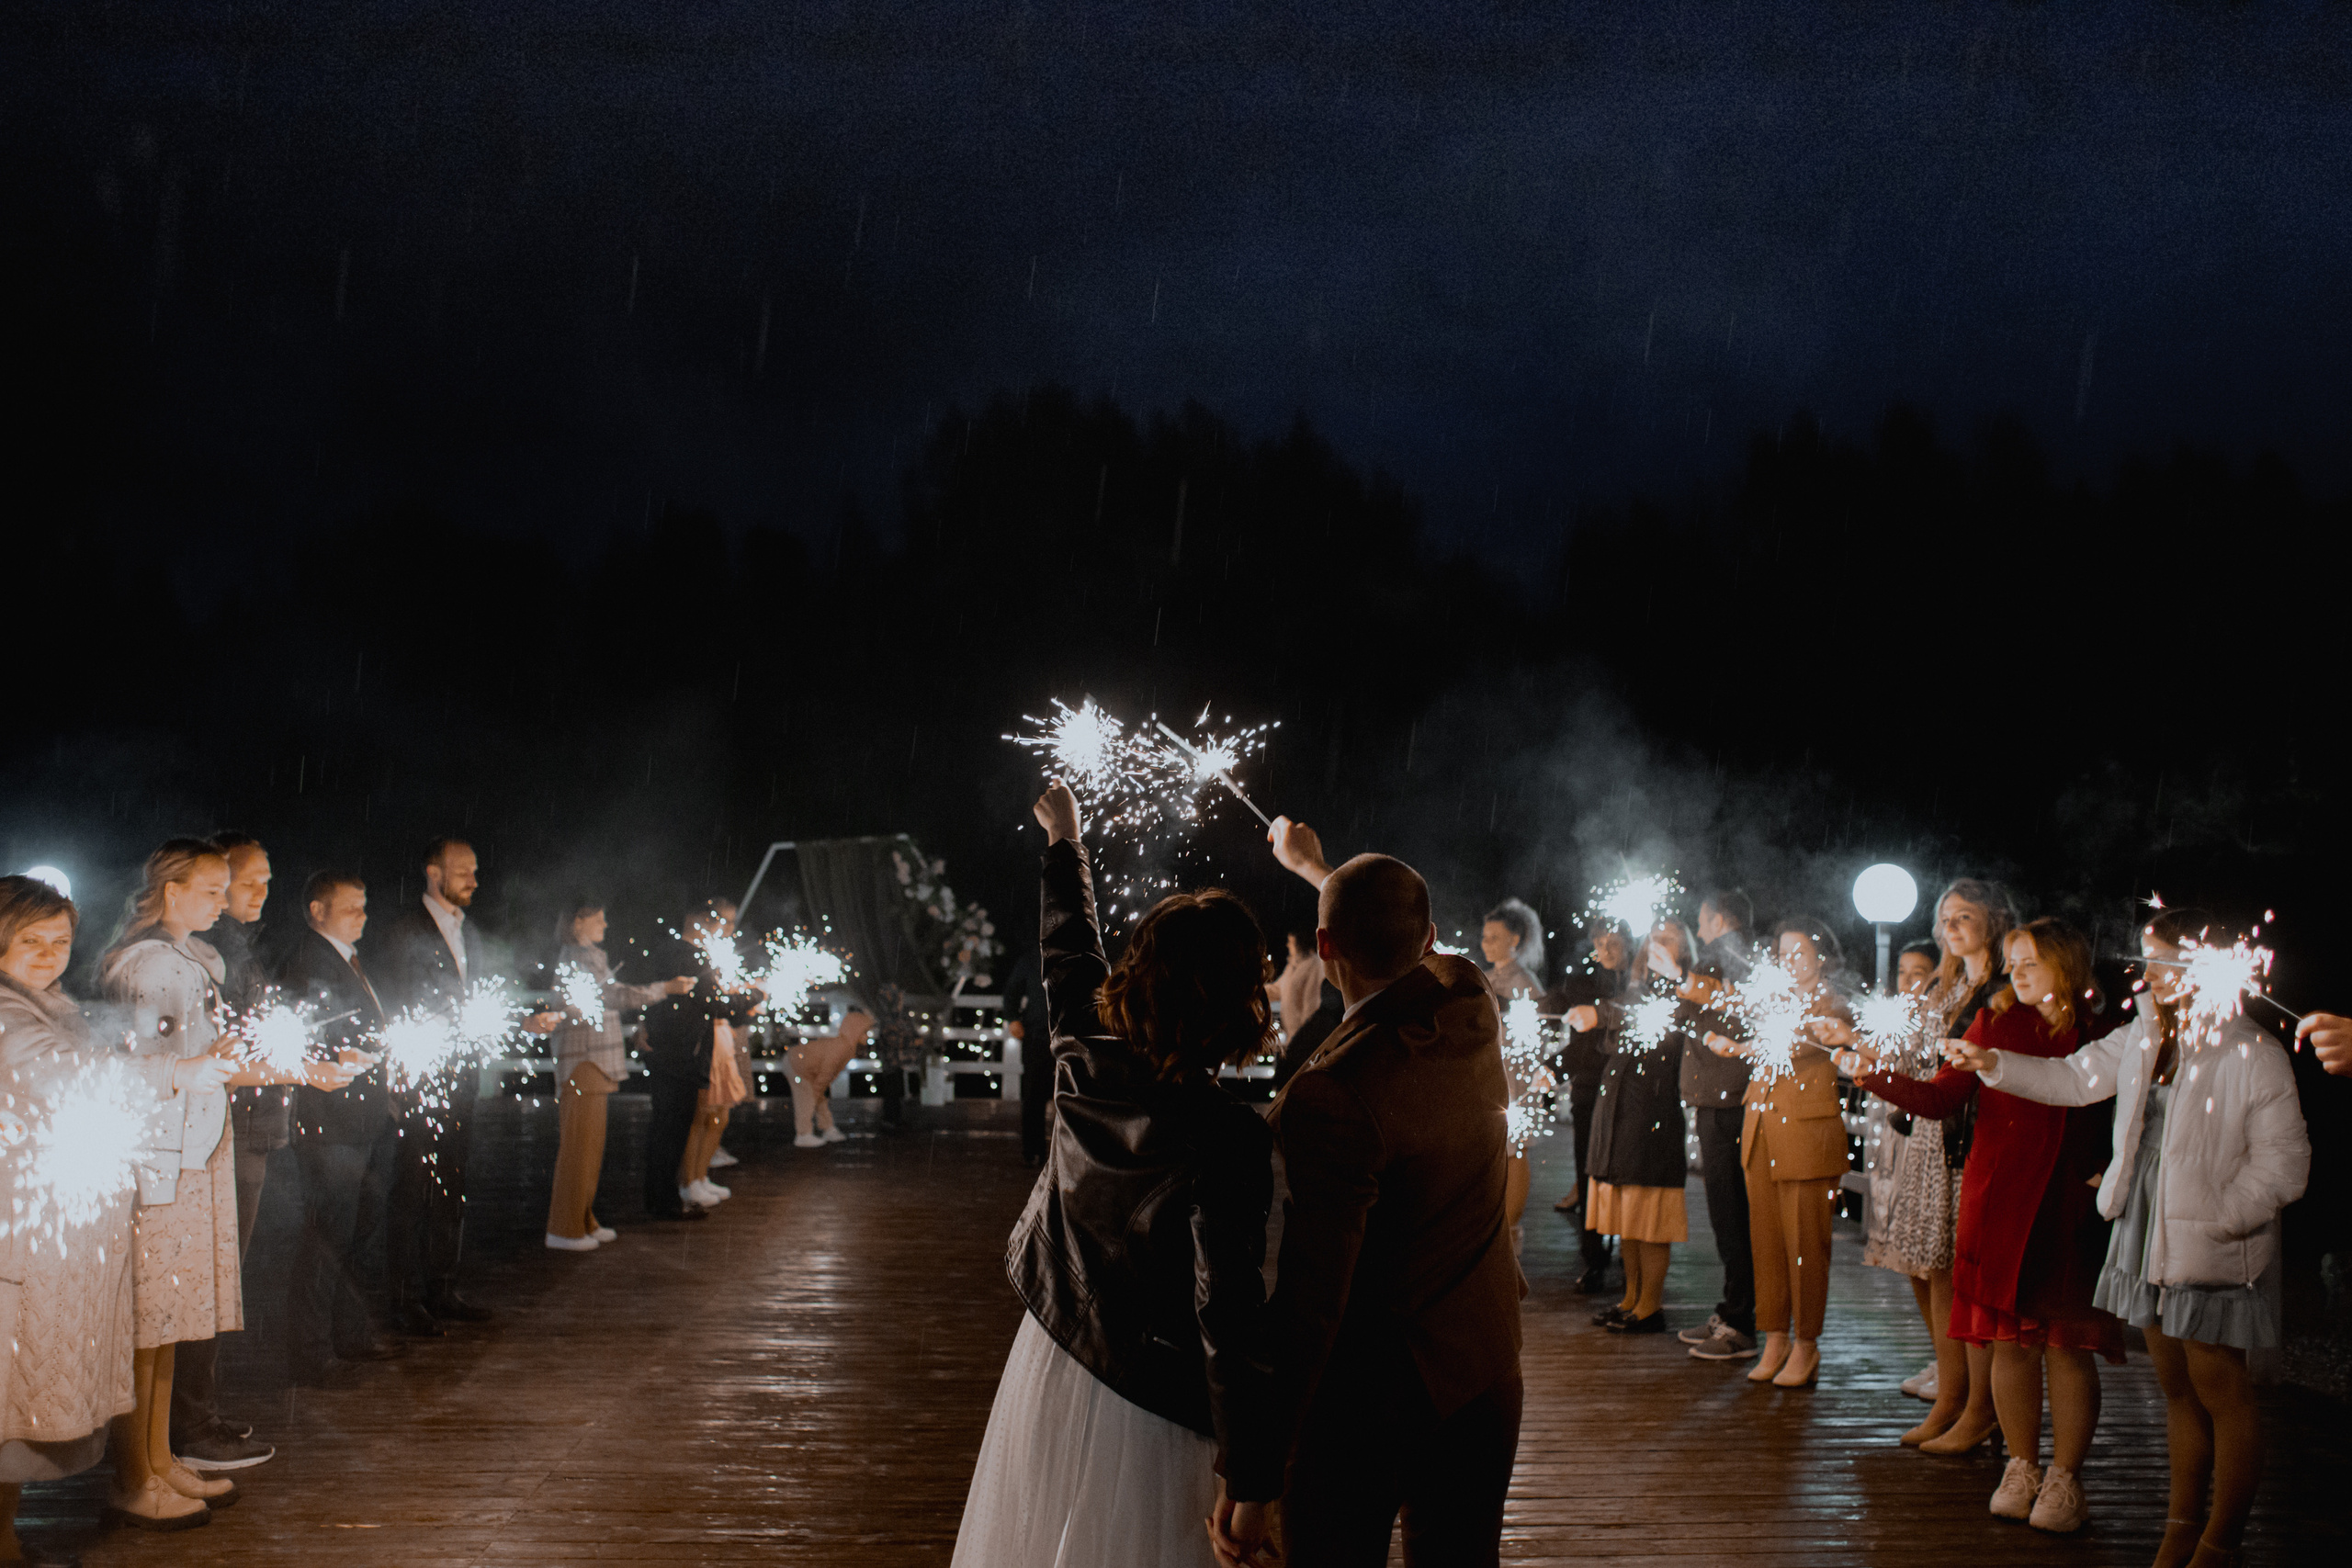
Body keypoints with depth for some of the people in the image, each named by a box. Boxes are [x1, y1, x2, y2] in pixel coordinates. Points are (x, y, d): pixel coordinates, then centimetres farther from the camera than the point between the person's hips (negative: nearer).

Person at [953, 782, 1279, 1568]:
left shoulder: (1084, 1064, -9)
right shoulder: (1227, 1141, -26)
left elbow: (1069, 951, 12)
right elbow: (1230, 1316, -24)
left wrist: (1065, 841, 30)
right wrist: (1254, 1482, -17)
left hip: (1048, 1361, 6)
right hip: (1143, 1408, -6)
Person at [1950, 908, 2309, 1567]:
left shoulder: (2254, 1054, -14)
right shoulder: (2141, 1039, 7)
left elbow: (2282, 1159, -14)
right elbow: (2072, 1078, 17)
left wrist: (2219, 1217, -17)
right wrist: (1994, 1063, 6)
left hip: (2213, 1244, -7)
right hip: (2148, 1235, 7)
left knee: (2219, 1389, 0)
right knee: (2175, 1384, 15)